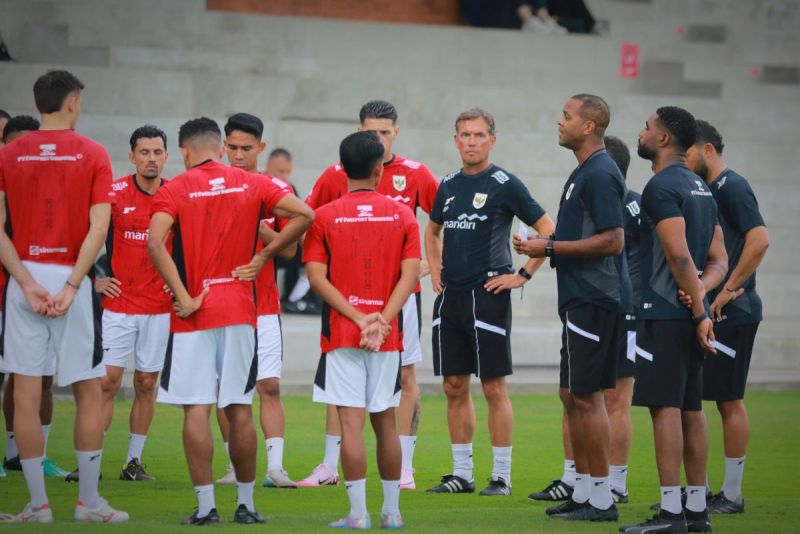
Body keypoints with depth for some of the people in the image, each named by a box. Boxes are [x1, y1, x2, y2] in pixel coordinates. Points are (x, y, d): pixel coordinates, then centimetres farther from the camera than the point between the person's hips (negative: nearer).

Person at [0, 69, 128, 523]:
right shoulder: (93, 154, -1)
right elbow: (98, 229, -10)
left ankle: (38, 503, 3)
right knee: (89, 392, 8)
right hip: (71, 280, -1)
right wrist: (71, 287, -10)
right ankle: (89, 502, 8)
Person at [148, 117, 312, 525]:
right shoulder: (252, 185, 6)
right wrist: (264, 256, 3)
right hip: (240, 309, 3)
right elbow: (304, 215, -3)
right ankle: (245, 504, 14)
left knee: (196, 409, -1)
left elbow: (156, 244, -18)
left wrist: (182, 298, -14)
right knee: (240, 410, 9)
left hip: (195, 312, -3)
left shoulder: (174, 190, -2)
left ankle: (205, 506, -4)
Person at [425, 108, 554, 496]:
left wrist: (523, 275, -9)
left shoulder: (505, 184, -6)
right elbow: (433, 230, 30)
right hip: (450, 296, 6)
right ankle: (461, 474, 15)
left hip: (487, 295, -6)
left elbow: (548, 230, -7)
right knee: (454, 386, 8)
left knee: (493, 387, -4)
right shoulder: (448, 185, 13)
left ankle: (501, 476, 2)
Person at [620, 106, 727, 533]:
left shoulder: (662, 187, -12)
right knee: (690, 408, 11)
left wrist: (700, 311, -16)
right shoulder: (701, 188, 18)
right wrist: (700, 290, -2)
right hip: (690, 313, 9)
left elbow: (679, 255, -20)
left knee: (665, 407, -9)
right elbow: (719, 261, 17)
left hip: (664, 313, -9)